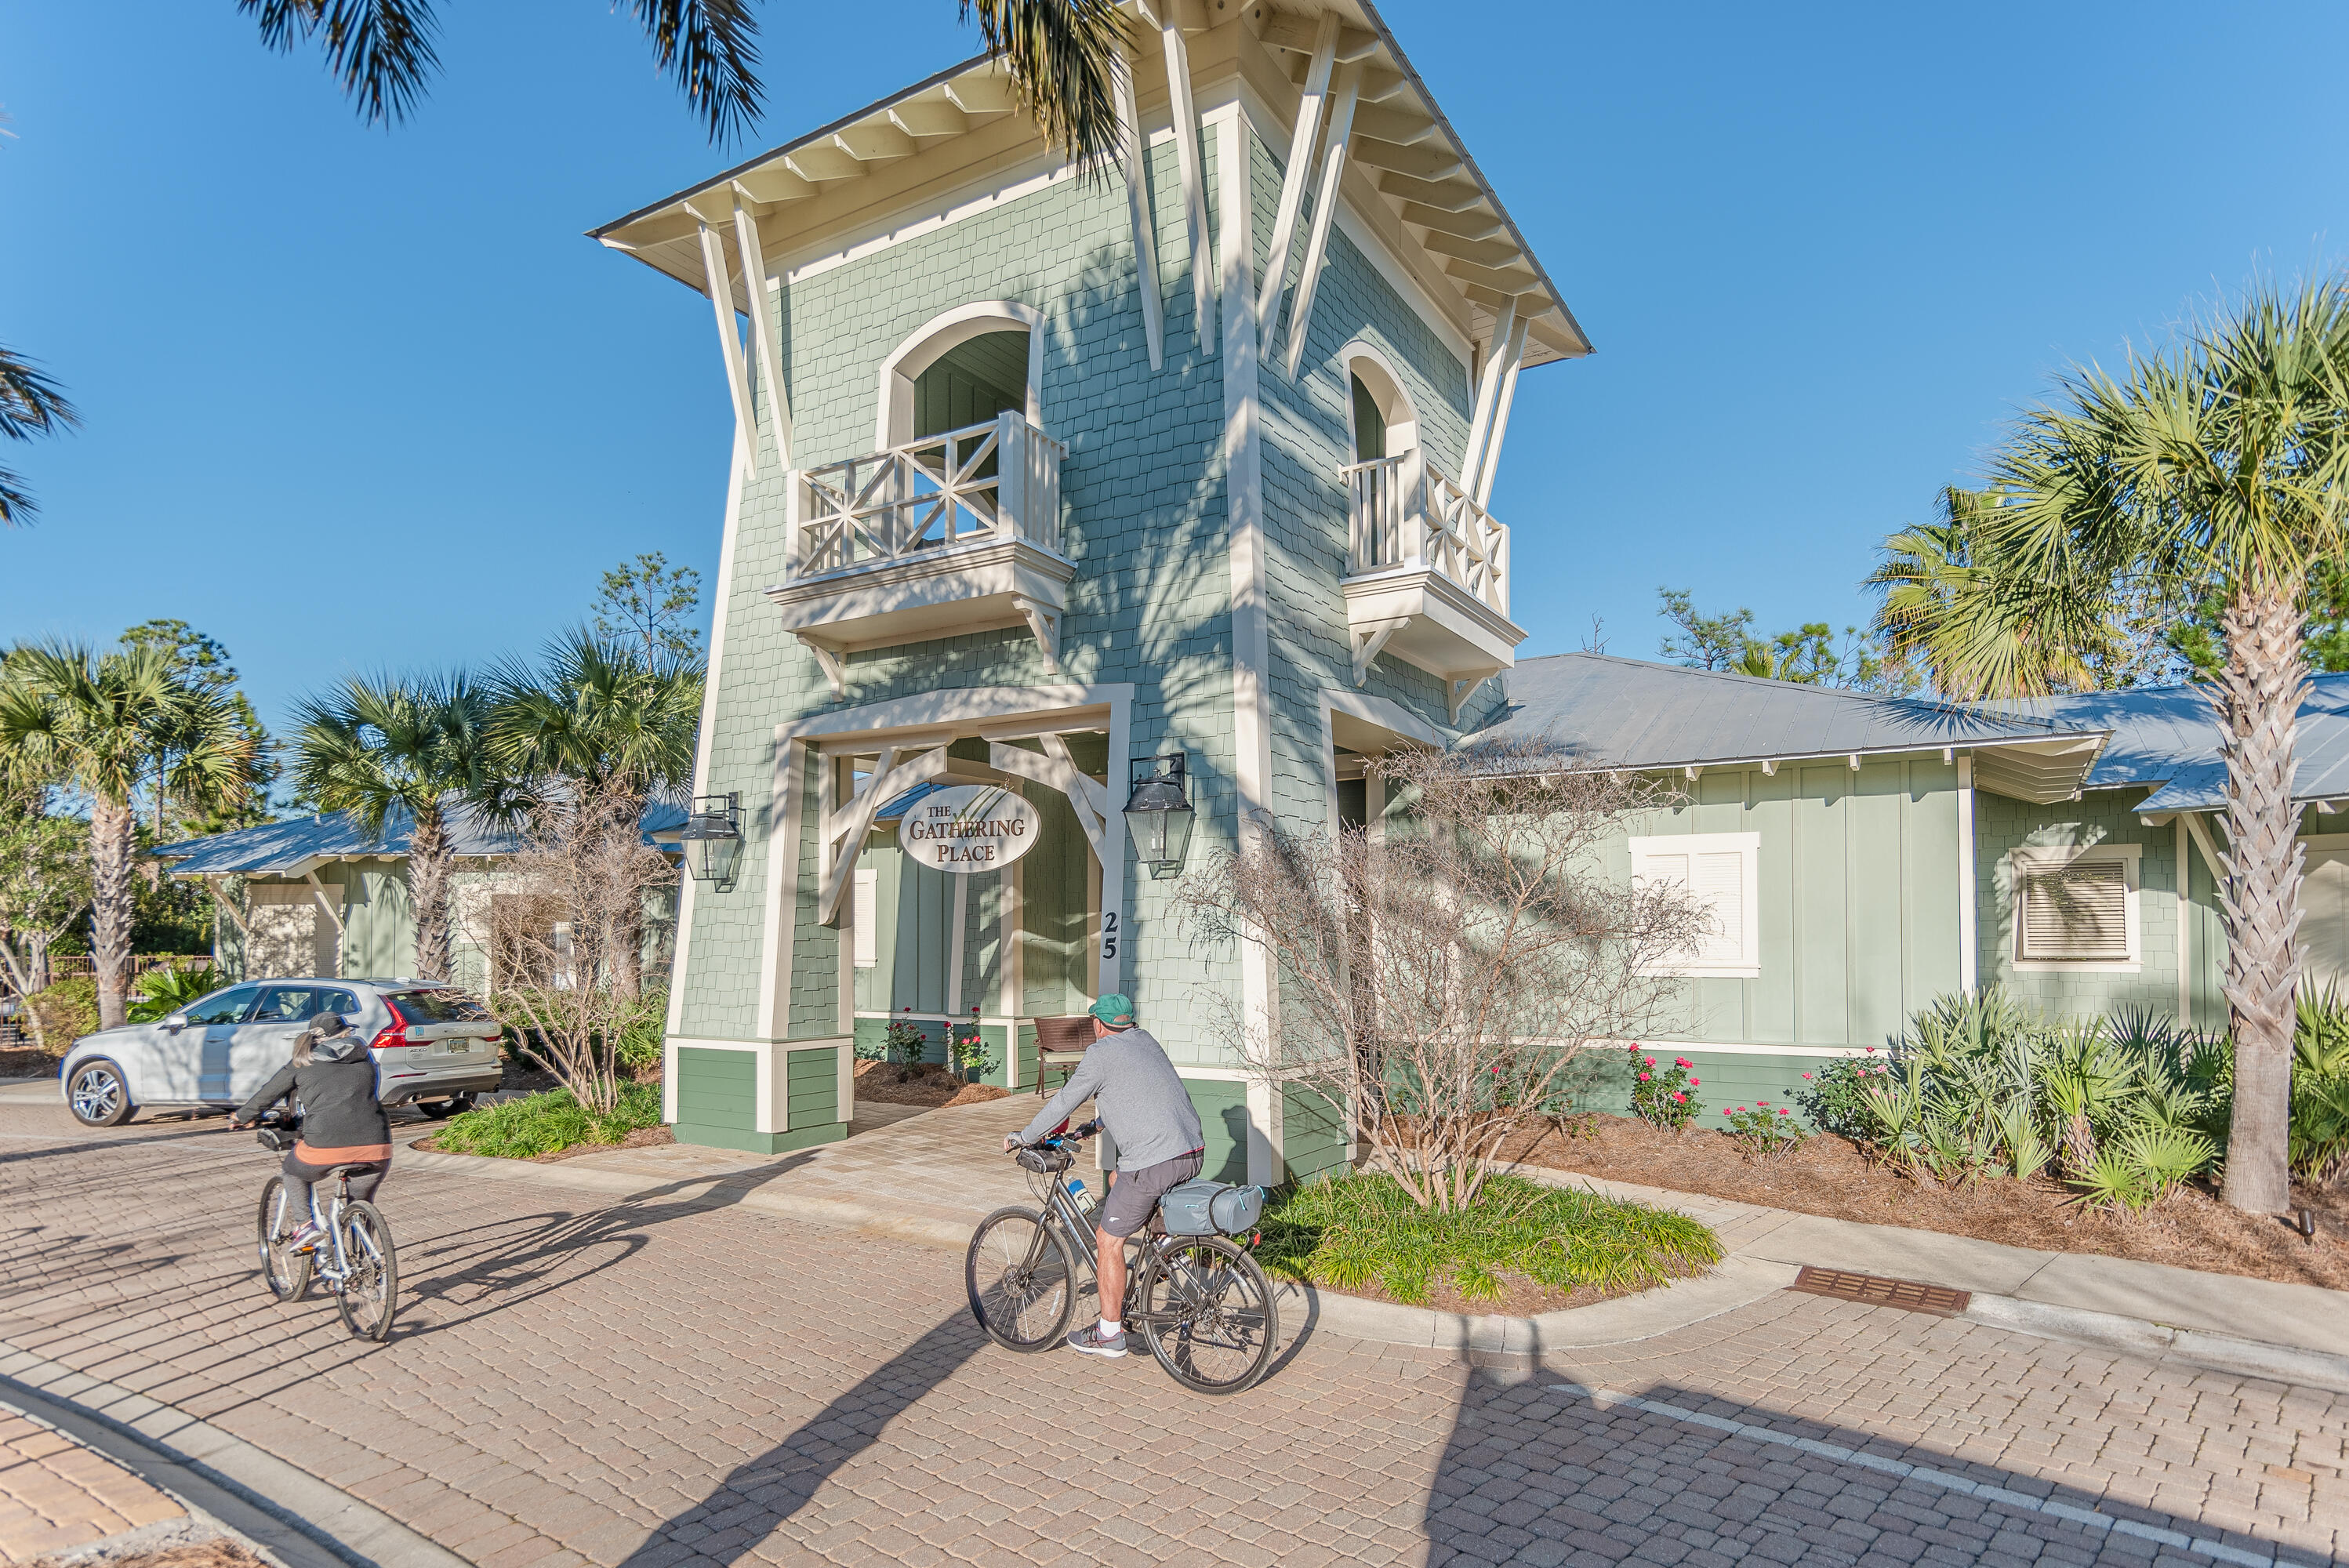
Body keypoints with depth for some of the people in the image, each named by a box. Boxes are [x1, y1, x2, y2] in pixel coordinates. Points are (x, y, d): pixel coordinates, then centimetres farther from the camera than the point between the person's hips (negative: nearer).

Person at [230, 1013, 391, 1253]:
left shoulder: (302, 1064, 13)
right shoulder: (365, 1059, 19)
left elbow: (267, 1095, 22)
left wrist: (242, 1117, 43)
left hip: (325, 1146, -2)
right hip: (376, 1147, 2)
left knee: (294, 1172, 31)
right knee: (361, 1206, 25)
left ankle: (307, 1224, 13)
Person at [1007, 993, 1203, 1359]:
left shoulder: (1101, 1053, -3)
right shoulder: (1145, 1041, 20)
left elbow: (1063, 1102, 3)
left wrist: (1023, 1137, 17)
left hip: (1153, 1161, -8)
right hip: (1194, 1152, 8)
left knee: (1108, 1240, 7)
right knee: (1117, 1179, 31)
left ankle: (1110, 1334, 14)